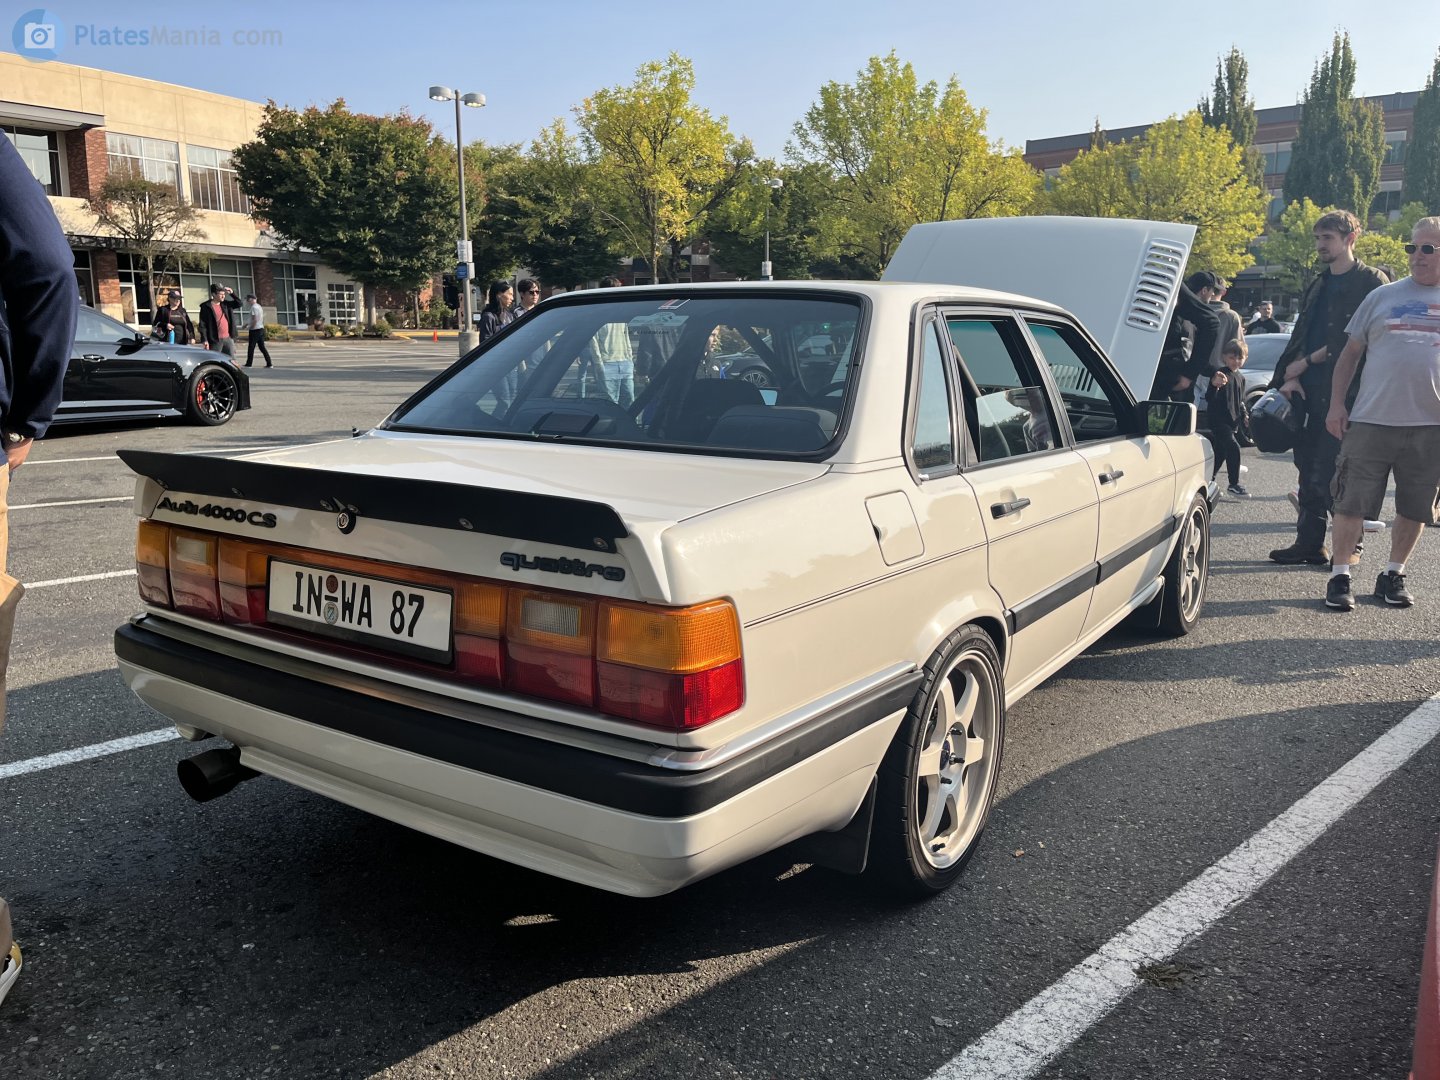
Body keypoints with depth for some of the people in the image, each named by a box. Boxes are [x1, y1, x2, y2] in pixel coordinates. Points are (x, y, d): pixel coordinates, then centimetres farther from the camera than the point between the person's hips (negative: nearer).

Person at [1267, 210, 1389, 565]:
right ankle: (1310, 542, 14)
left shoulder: (1372, 282, -3)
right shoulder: (1317, 286, 20)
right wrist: (1291, 377, 1)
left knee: (1329, 472, -7)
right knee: (1309, 468, 8)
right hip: (1310, 390, 7)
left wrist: (1306, 362, -7)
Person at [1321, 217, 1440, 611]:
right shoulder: (1382, 297, 9)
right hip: (1371, 420, -1)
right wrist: (1336, 404, 1)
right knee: (1351, 504, -2)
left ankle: (1393, 576, 22)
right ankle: (1339, 577, 8)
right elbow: (1350, 353, 11)